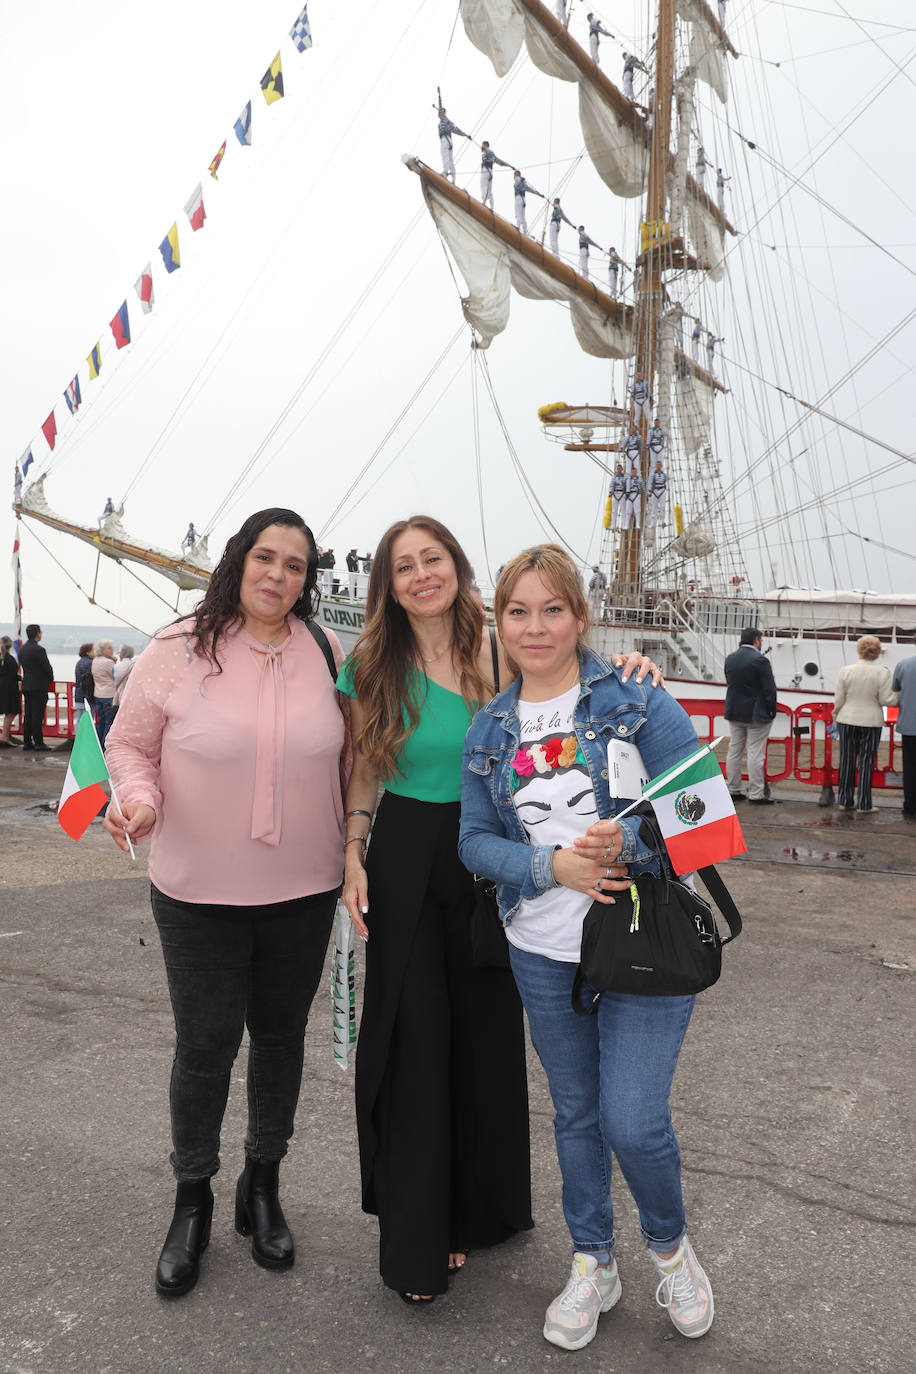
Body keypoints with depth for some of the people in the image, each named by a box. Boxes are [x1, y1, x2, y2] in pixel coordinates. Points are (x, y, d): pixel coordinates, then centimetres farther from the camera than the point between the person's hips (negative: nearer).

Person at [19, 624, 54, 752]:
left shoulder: (22, 649, 8)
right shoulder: (38, 650, -17)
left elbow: (23, 666, 13)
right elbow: (47, 667, -14)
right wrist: (50, 679, 7)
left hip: (26, 686, 8)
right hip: (39, 687, -8)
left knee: (27, 715, 11)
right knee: (37, 716, -5)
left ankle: (27, 742, 15)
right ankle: (38, 743, -3)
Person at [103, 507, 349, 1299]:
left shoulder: (325, 654, -1)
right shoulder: (179, 649, -8)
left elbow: (346, 754, 8)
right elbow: (130, 743, -1)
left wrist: (354, 846, 3)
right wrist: (139, 800, -20)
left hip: (304, 891, 3)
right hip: (198, 893, -2)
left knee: (281, 1035, 16)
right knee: (205, 1045, 7)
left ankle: (264, 1188, 39)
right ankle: (192, 1203, 32)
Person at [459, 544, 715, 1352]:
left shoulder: (637, 701, -8)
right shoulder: (489, 730, 3)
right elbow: (475, 839, 2)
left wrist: (626, 839, -29)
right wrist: (550, 866, -17)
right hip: (543, 953, 4)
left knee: (633, 1122, -5)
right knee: (575, 1112, 16)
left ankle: (670, 1242, 28)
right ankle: (594, 1264, 39)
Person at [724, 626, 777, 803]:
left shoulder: (730, 659, 4)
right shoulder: (760, 660, -16)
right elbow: (769, 689, -14)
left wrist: (734, 707, 14)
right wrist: (771, 712, -5)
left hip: (734, 713, 6)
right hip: (756, 714, -6)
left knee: (734, 751, 13)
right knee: (755, 754, -2)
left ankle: (733, 790, 19)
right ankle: (756, 794, 1)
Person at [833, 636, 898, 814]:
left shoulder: (845, 670, -5)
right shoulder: (882, 672, -9)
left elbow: (839, 699, -2)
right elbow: (886, 700, -10)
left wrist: (835, 715, 15)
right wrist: (897, 695, 9)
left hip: (848, 720, 2)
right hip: (871, 721, -2)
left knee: (847, 760, 10)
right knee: (866, 762, 4)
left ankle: (845, 801, 16)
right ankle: (863, 804, 6)